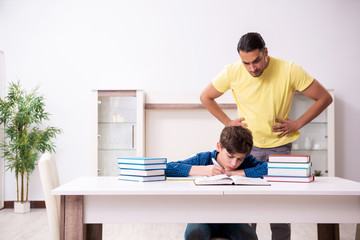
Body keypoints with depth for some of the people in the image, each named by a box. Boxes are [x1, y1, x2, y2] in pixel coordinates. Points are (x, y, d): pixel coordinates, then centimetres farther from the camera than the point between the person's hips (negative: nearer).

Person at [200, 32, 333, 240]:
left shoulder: (290, 71, -13)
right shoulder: (233, 72, -8)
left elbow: (325, 98, -3)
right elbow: (206, 97, 8)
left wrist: (297, 124, -6)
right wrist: (228, 122, 2)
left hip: (279, 146, -1)